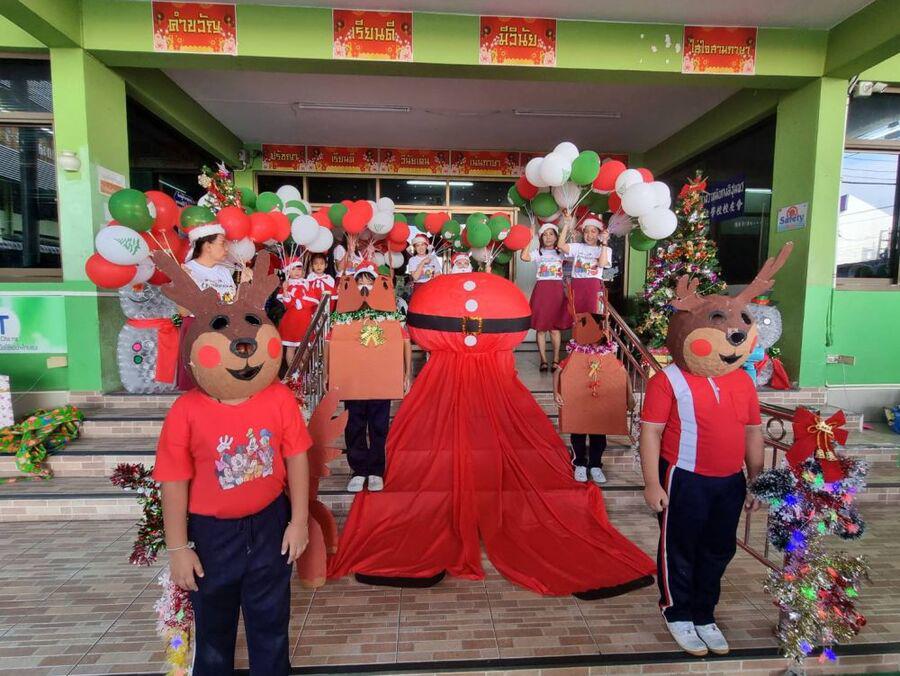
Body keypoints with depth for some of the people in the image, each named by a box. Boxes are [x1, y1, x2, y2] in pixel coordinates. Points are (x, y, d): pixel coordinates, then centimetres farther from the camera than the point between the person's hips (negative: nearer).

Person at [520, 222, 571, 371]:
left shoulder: (560, 252, 13)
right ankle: (543, 360, 7)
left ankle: (556, 359, 9)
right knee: (540, 327, 0)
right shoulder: (537, 252, 7)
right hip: (541, 289, -1)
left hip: (557, 290, 1)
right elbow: (524, 257, -12)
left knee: (555, 327, 2)